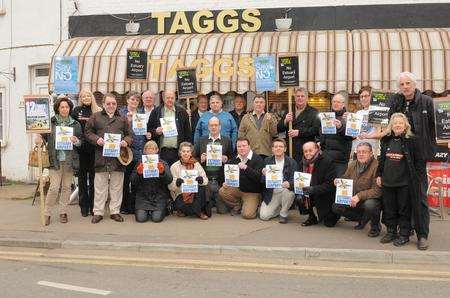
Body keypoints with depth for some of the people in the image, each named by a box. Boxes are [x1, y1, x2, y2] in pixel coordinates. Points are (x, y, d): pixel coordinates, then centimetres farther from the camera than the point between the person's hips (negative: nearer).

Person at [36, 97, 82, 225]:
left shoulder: (75, 124, 7)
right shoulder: (50, 122, 2)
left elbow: (81, 142, 9)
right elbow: (42, 135, 8)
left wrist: (76, 141, -12)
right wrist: (38, 138, -14)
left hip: (69, 160, 2)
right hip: (55, 159, -2)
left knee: (66, 187, 7)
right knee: (54, 187, -7)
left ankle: (63, 212, 19)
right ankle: (47, 213, 6)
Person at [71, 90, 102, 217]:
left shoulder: (98, 111, 5)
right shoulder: (76, 110, 7)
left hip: (94, 148, 0)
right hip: (81, 148, 0)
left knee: (93, 176, 3)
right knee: (82, 176, 6)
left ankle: (93, 205, 11)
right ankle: (84, 206, 13)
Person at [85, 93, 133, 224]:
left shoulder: (122, 119, 13)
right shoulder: (96, 117, 8)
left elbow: (129, 134, 14)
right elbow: (88, 132, 7)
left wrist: (126, 141, -7)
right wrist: (96, 139, -11)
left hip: (118, 156, 2)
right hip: (101, 157, -2)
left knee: (117, 186, 6)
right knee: (100, 186, 3)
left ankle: (115, 211, 16)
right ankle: (98, 212, 11)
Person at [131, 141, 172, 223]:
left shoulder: (163, 163, 3)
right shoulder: (140, 163, 6)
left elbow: (169, 180, -9)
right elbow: (132, 181, 0)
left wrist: (162, 172, -28)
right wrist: (138, 173, -20)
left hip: (159, 196, -1)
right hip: (143, 195, 1)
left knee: (157, 218, -16)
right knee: (141, 218, -15)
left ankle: (162, 209, 17)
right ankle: (146, 211, 19)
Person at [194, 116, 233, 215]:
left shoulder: (227, 141, 11)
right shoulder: (201, 141, 13)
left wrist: (226, 159, -12)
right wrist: (201, 160, -9)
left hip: (220, 180, -1)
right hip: (205, 180, 1)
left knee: (222, 210, -4)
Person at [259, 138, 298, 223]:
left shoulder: (292, 162, -2)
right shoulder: (267, 161, 4)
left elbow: (294, 179, -9)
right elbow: (262, 181, 1)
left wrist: (289, 184, -33)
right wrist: (264, 175, -23)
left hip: (285, 190, -2)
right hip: (271, 193, 2)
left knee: (289, 192, -37)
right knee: (264, 216, -13)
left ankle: (283, 214, -7)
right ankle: (279, 208, 21)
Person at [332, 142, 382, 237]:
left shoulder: (376, 166, -21)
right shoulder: (352, 164, 2)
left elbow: (377, 190, -26)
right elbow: (345, 178, 19)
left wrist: (360, 196, -34)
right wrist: (338, 181, -5)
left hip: (371, 199, -7)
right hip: (354, 200, 7)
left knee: (370, 205, -39)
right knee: (336, 207, -7)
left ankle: (375, 226, -4)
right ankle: (363, 218, 15)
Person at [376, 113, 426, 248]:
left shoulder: (411, 140, -5)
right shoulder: (386, 140, 9)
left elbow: (419, 161, -3)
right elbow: (381, 159, 17)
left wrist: (416, 177, -8)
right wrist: (379, 175, 12)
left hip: (404, 182, -4)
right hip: (387, 181, 5)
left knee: (404, 209, 4)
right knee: (389, 209, 11)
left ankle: (404, 234, 14)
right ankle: (391, 232, 23)